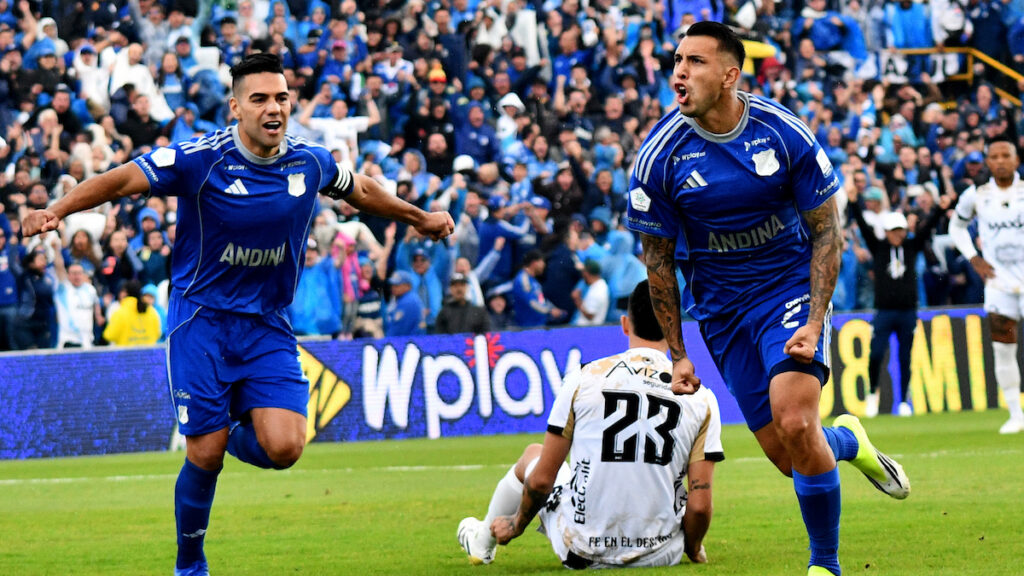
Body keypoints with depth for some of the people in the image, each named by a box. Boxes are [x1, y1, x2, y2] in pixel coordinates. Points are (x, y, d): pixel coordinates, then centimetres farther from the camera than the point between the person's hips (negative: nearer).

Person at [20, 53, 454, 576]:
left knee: (283, 448, -15)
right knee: (204, 455, -5)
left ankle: (238, 433, 22)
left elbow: (361, 190, 21)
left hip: (268, 326, 3)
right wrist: (57, 210, -32)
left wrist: (419, 218, 33)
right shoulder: (201, 159, -13)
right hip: (201, 319, -3)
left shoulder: (310, 164, 0)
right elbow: (123, 179, -18)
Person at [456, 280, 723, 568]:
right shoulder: (701, 399, -6)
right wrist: (693, 550, 13)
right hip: (660, 553, 1)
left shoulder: (584, 379, -7)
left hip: (581, 552, -1)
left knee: (533, 454, 29)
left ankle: (482, 540, 55)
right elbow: (699, 506, -9)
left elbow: (541, 480, -4)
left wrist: (516, 525, 16)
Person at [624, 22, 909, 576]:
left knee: (794, 424, -22)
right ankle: (846, 440, 34)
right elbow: (659, 260, -1)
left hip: (791, 285, -2)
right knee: (786, 456, -3)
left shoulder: (786, 134, -14)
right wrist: (676, 354, -1)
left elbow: (825, 230, -5)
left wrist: (815, 323, -14)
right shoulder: (659, 156, -12)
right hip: (721, 305, 2)